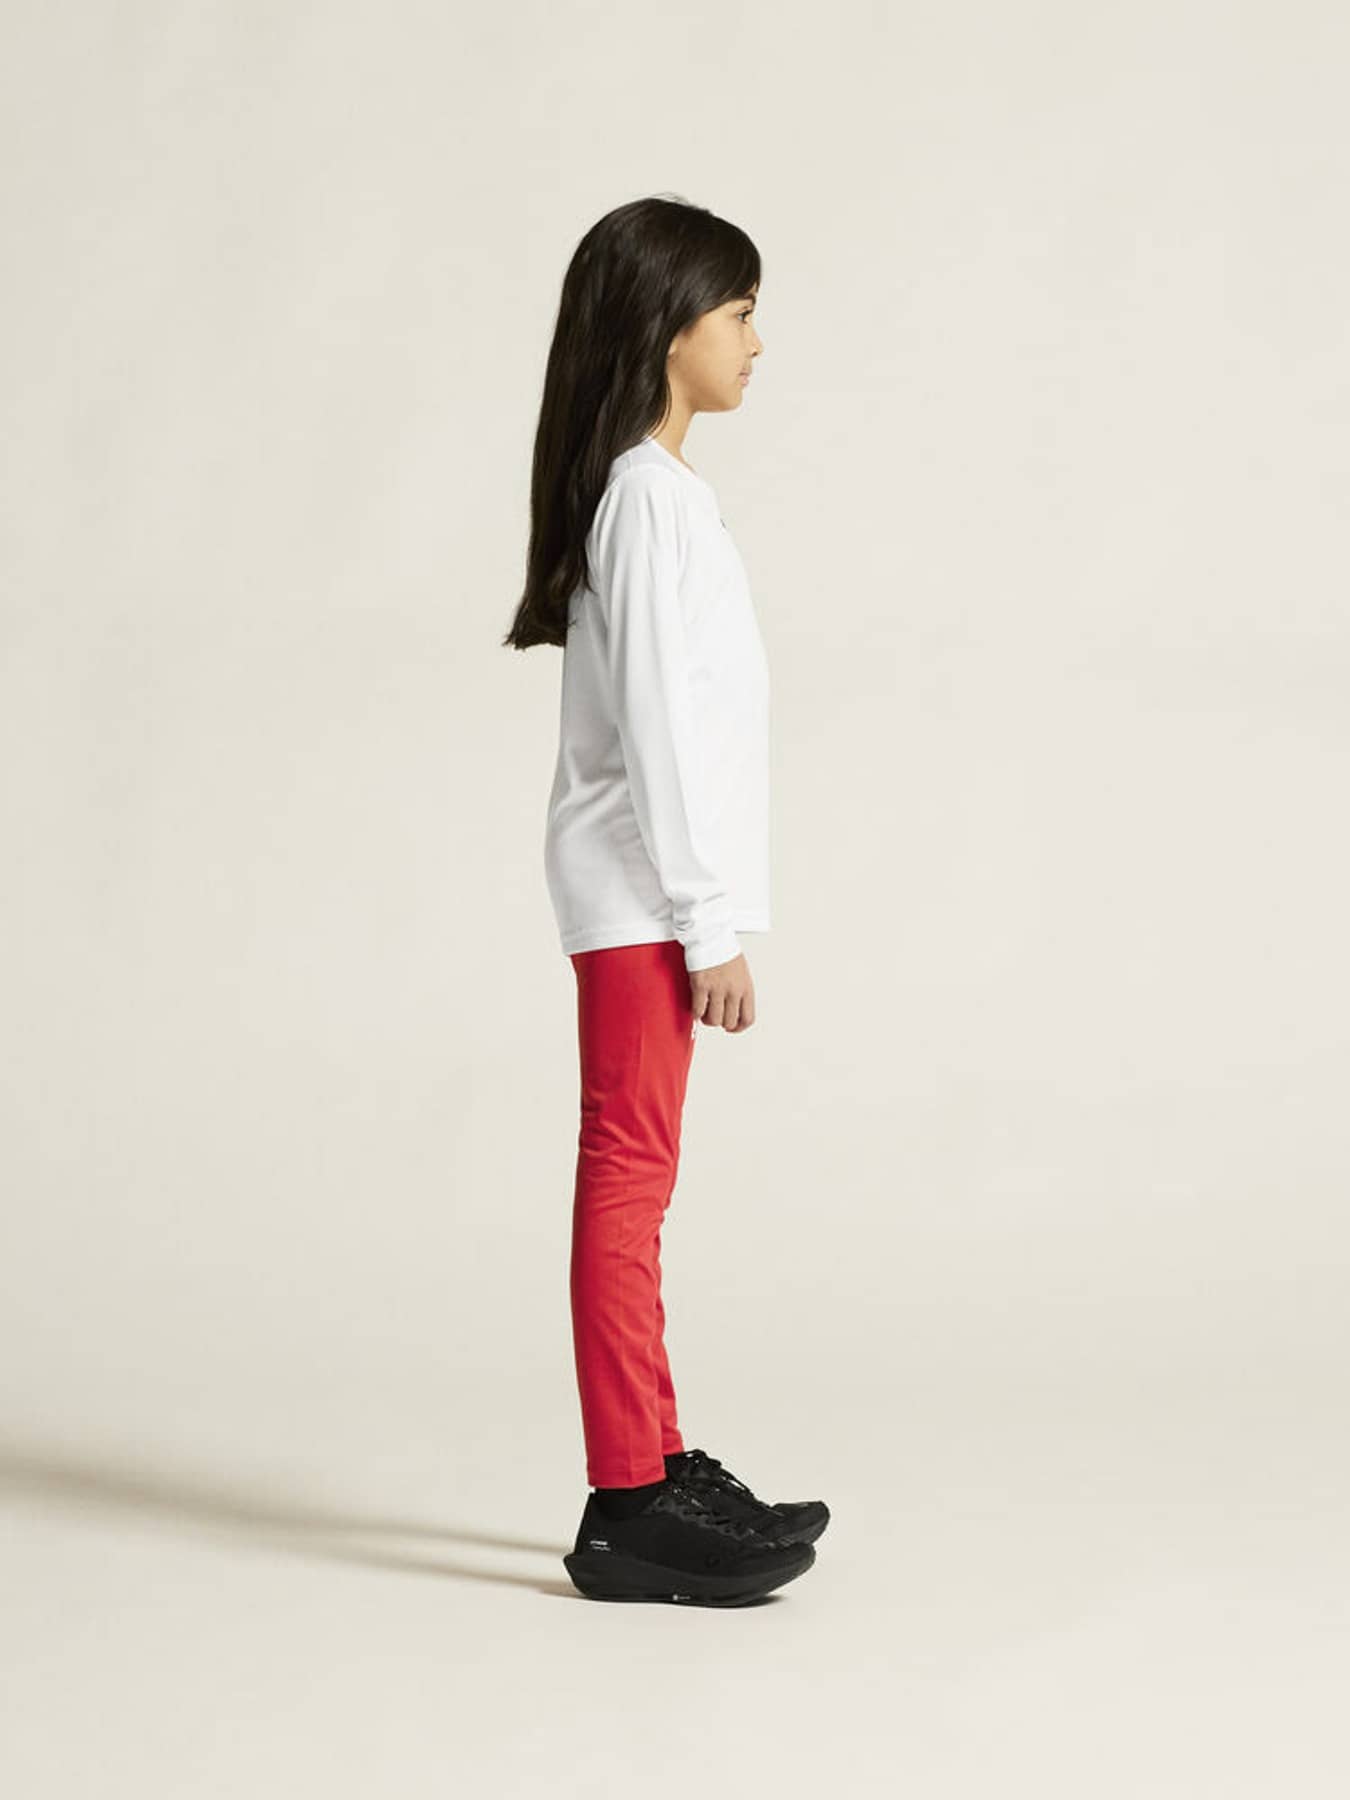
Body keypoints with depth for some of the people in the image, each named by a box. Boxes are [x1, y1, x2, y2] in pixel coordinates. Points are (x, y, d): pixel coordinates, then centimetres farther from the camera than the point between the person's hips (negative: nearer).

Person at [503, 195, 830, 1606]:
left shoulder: (646, 487, 17)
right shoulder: (651, 495, -14)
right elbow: (659, 720, -19)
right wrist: (711, 923, -18)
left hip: (643, 893, 10)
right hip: (642, 892, -10)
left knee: (632, 1181, 13)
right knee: (627, 1183, -8)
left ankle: (657, 1470, 21)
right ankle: (627, 1510, -5)